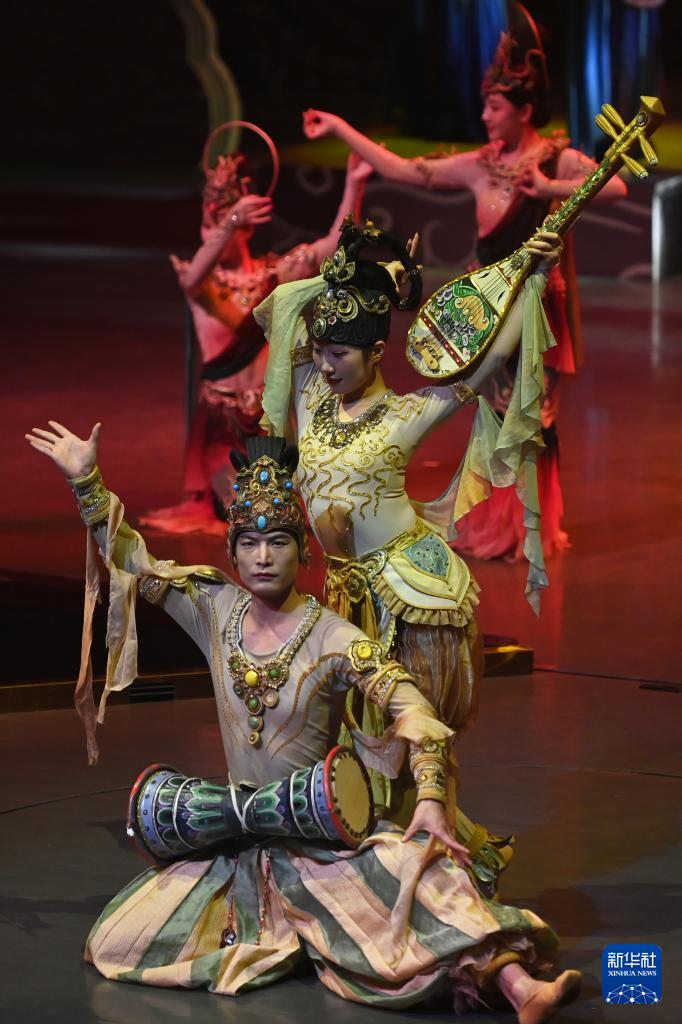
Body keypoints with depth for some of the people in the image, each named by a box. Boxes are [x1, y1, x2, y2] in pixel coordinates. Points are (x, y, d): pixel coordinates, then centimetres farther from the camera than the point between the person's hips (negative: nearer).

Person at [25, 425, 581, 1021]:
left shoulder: (333, 639, -12)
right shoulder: (217, 610, 1)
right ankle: (290, 936, 11)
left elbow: (410, 707, -20)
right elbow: (135, 565, 8)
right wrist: (86, 481, 2)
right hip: (237, 834, 4)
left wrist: (430, 799, -33)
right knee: (115, 947, -6)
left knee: (416, 871, -34)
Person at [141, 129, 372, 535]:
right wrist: (231, 223, -49)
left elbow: (336, 244, -9)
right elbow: (194, 277, -33)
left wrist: (354, 184, -22)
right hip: (220, 419, -2)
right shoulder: (199, 279, -7)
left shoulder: (272, 272, -1)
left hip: (270, 413, 2)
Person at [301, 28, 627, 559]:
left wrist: (550, 188, -25)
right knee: (497, 414, 9)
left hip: (536, 307, -4)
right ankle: (496, 528, 18)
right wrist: (339, 128, 3)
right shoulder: (479, 165, 3)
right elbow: (400, 169, 4)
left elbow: (616, 187, -24)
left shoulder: (558, 160, -8)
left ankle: (529, 528, 13)